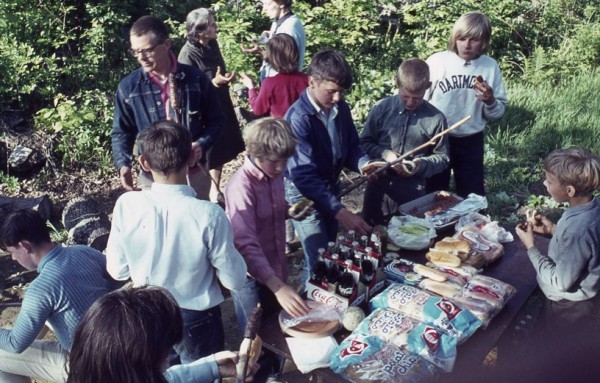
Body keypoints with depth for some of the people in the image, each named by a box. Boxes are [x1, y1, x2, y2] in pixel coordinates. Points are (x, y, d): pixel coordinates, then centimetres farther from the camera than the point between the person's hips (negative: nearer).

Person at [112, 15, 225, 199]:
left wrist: (202, 144, -15)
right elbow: (121, 132, 3)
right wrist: (123, 164, -14)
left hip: (195, 174, 1)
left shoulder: (196, 78, -5)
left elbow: (216, 120, 3)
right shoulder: (128, 87, -4)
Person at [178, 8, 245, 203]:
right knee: (206, 156, 3)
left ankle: (215, 190, 33)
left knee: (221, 151, 17)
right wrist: (215, 83, -29)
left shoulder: (212, 45, 2)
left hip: (221, 105, 8)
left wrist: (226, 78, 4)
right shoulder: (188, 54, -21)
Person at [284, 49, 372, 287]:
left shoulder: (341, 109, -6)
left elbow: (351, 146, 8)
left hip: (330, 187, 7)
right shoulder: (298, 117, -26)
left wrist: (364, 164, -17)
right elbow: (304, 175, -32)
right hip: (303, 193, -7)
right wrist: (340, 211, -39)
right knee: (318, 261, -6)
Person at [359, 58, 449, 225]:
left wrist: (422, 164, -17)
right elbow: (364, 143, 3)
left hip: (413, 191, -1)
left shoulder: (435, 118, -7)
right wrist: (384, 154, -15)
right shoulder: (381, 108, -5)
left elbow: (442, 157, 2)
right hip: (378, 186, 2)